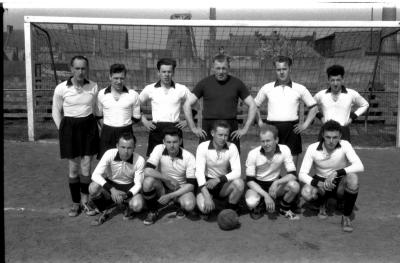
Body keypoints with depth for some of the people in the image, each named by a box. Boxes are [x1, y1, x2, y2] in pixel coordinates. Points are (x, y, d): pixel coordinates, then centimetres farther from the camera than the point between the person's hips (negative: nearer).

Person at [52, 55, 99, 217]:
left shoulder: (93, 87, -3)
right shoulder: (61, 88, -8)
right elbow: (56, 112, 4)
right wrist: (62, 130, 0)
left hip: (89, 126, 1)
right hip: (69, 127, -1)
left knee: (86, 167, 5)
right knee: (73, 168, 5)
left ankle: (85, 201, 20)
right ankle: (75, 203, 20)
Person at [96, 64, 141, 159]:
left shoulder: (133, 95, -1)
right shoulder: (101, 94, 3)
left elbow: (136, 118, 8)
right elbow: (99, 116, 14)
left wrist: (125, 123, 4)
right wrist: (107, 129, 8)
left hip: (126, 133, -1)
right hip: (107, 133, 1)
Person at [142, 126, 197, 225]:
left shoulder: (189, 157, -16)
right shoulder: (159, 149, -15)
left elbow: (191, 184, -17)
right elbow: (147, 171, -25)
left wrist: (170, 196, -25)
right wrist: (169, 179, -22)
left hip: (180, 189, -1)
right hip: (162, 187, 1)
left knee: (189, 204, -34)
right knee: (148, 180, -32)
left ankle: (182, 209, 7)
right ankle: (153, 212, -6)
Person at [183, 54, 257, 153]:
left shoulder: (237, 83, 5)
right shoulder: (204, 83, 4)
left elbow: (252, 106, 8)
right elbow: (187, 105, 4)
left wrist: (245, 129, 1)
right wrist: (193, 128, -1)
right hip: (208, 130, 0)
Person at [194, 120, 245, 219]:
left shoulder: (232, 147, -10)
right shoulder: (202, 147, -15)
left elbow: (237, 172, -18)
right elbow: (199, 172, -23)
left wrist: (218, 179, -34)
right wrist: (207, 196, -34)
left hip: (224, 184, 2)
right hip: (207, 183, -1)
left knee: (239, 183, -30)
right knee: (203, 206, -30)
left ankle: (232, 209, -1)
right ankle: (206, 209, 10)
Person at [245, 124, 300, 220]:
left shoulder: (284, 150, -16)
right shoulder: (253, 154, -19)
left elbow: (293, 174, -18)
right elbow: (250, 180, -15)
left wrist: (276, 183, -35)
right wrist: (265, 195, -27)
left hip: (276, 184, 2)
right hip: (257, 185, -2)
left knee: (294, 186, -29)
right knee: (251, 202, -34)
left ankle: (284, 208, 3)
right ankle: (259, 205, 6)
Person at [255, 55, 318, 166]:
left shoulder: (300, 89, 5)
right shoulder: (267, 88, 7)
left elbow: (313, 107, 12)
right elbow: (255, 105, 18)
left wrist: (305, 124, 3)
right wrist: (260, 122, 8)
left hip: (292, 129, 0)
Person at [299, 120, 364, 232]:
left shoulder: (345, 145, -18)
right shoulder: (313, 148, -17)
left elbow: (360, 166, -30)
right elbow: (302, 174, -17)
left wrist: (337, 173, -41)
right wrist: (318, 183, -36)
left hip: (340, 183, -1)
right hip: (321, 182, 1)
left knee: (352, 178, -36)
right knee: (306, 193, -32)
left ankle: (346, 216, -15)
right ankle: (322, 203, 8)